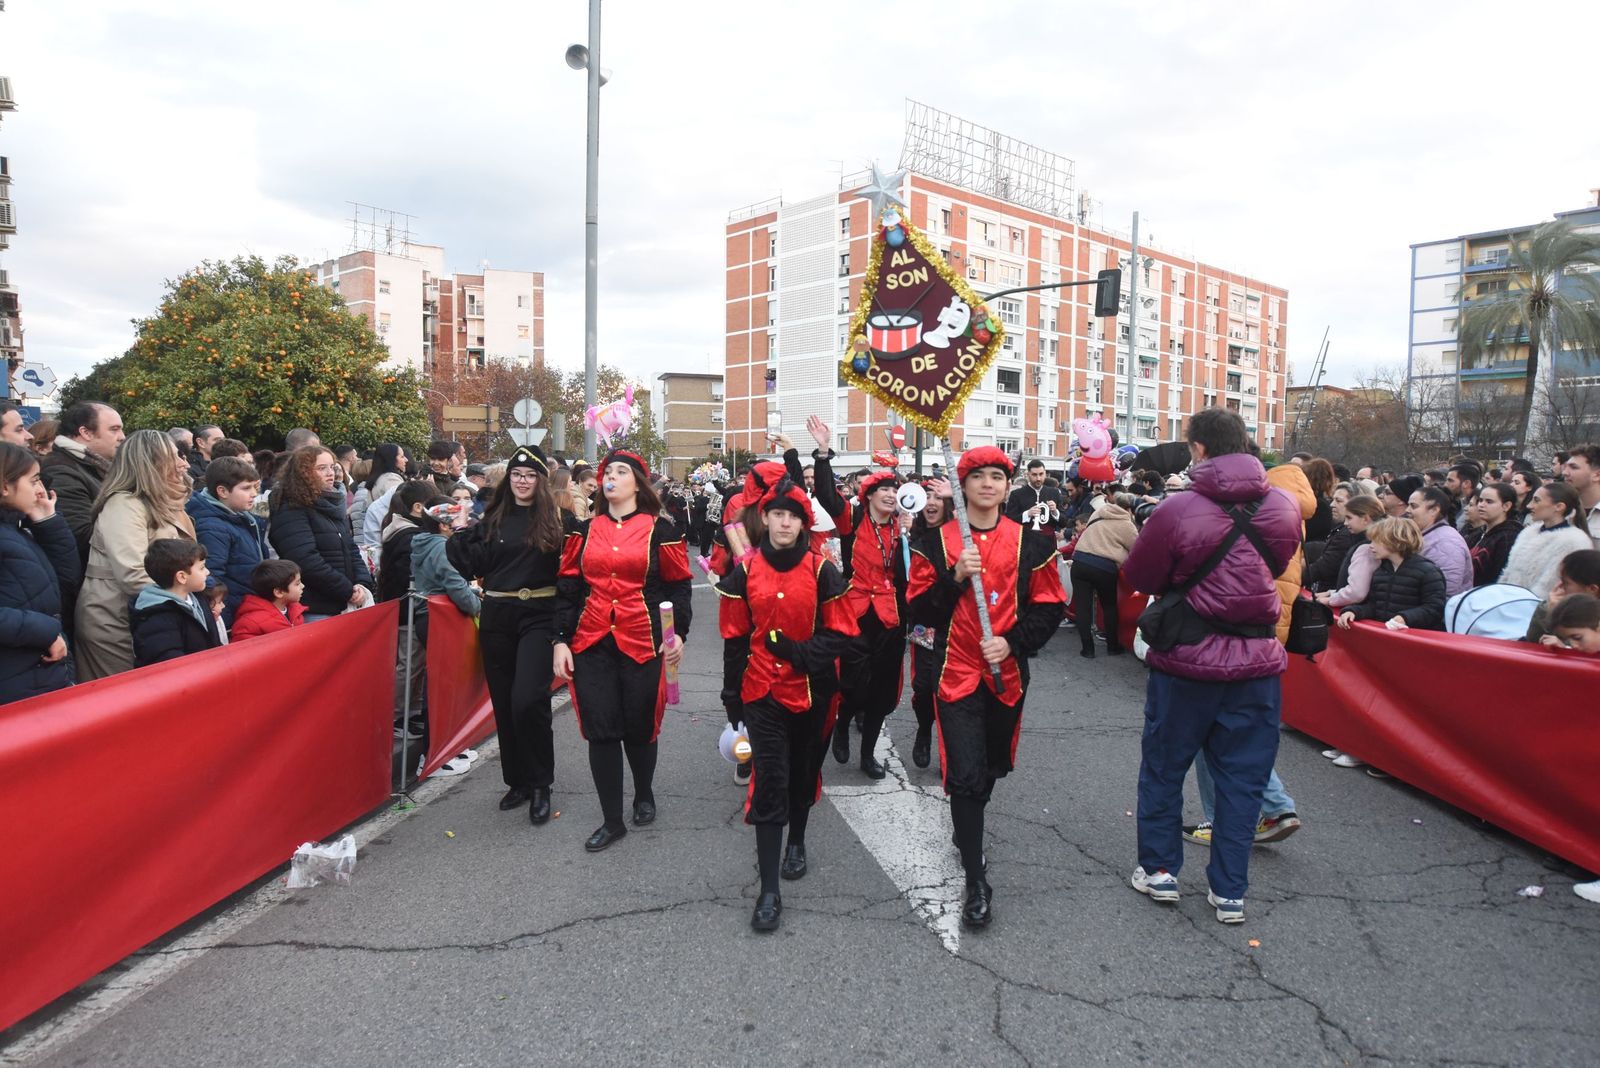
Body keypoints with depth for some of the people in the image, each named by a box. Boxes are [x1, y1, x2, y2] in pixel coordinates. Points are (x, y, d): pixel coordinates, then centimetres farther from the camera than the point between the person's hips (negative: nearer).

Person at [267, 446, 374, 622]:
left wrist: (363, 584, -2)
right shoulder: (291, 511, -10)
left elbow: (351, 549, 16)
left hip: (342, 607, 8)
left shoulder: (333, 505, 15)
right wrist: (348, 591, -16)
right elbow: (307, 561, -20)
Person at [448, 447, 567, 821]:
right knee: (504, 702, 10)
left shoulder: (556, 518, -1)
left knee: (527, 700, -16)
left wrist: (582, 525, -17)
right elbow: (475, 565, 8)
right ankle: (517, 781, 26)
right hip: (497, 618, 5)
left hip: (538, 617, -4)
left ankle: (540, 784, 2)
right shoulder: (493, 518, 10)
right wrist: (461, 533, -2)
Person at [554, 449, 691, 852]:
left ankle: (644, 794, 37)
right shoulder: (584, 531, 9)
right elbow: (568, 588, 8)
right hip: (591, 645, 2)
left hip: (642, 644, -2)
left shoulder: (659, 530, 0)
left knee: (640, 727, 9)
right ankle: (612, 820, 13)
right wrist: (561, 640, 2)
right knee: (600, 730, 0)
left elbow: (678, 586, 3)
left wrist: (679, 633, -7)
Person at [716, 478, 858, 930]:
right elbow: (733, 635, 4)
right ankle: (769, 891, -2)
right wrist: (734, 693, 6)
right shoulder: (745, 570, -2)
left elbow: (841, 631, -4)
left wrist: (803, 653, -21)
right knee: (768, 782, -6)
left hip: (811, 689, 1)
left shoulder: (822, 570, -6)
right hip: (762, 691, 0)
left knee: (803, 772, 18)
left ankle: (796, 840, 47)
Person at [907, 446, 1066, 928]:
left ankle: (966, 832, 48)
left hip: (1007, 674, 3)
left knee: (991, 766, 19)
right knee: (964, 775, -9)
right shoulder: (937, 542, -1)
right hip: (956, 674, -2)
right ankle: (977, 883, 2)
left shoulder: (1030, 543, 2)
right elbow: (919, 608, -4)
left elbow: (1049, 607, 2)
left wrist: (1013, 641, -12)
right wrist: (955, 577, -19)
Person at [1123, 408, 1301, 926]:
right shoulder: (1284, 508, -4)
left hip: (1186, 663, -3)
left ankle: (1159, 869, 27)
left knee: (1164, 768, 15)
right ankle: (1229, 891, 20)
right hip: (1257, 662, 3)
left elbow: (1139, 577, -6)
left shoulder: (1177, 511, -17)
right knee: (1241, 776, 13)